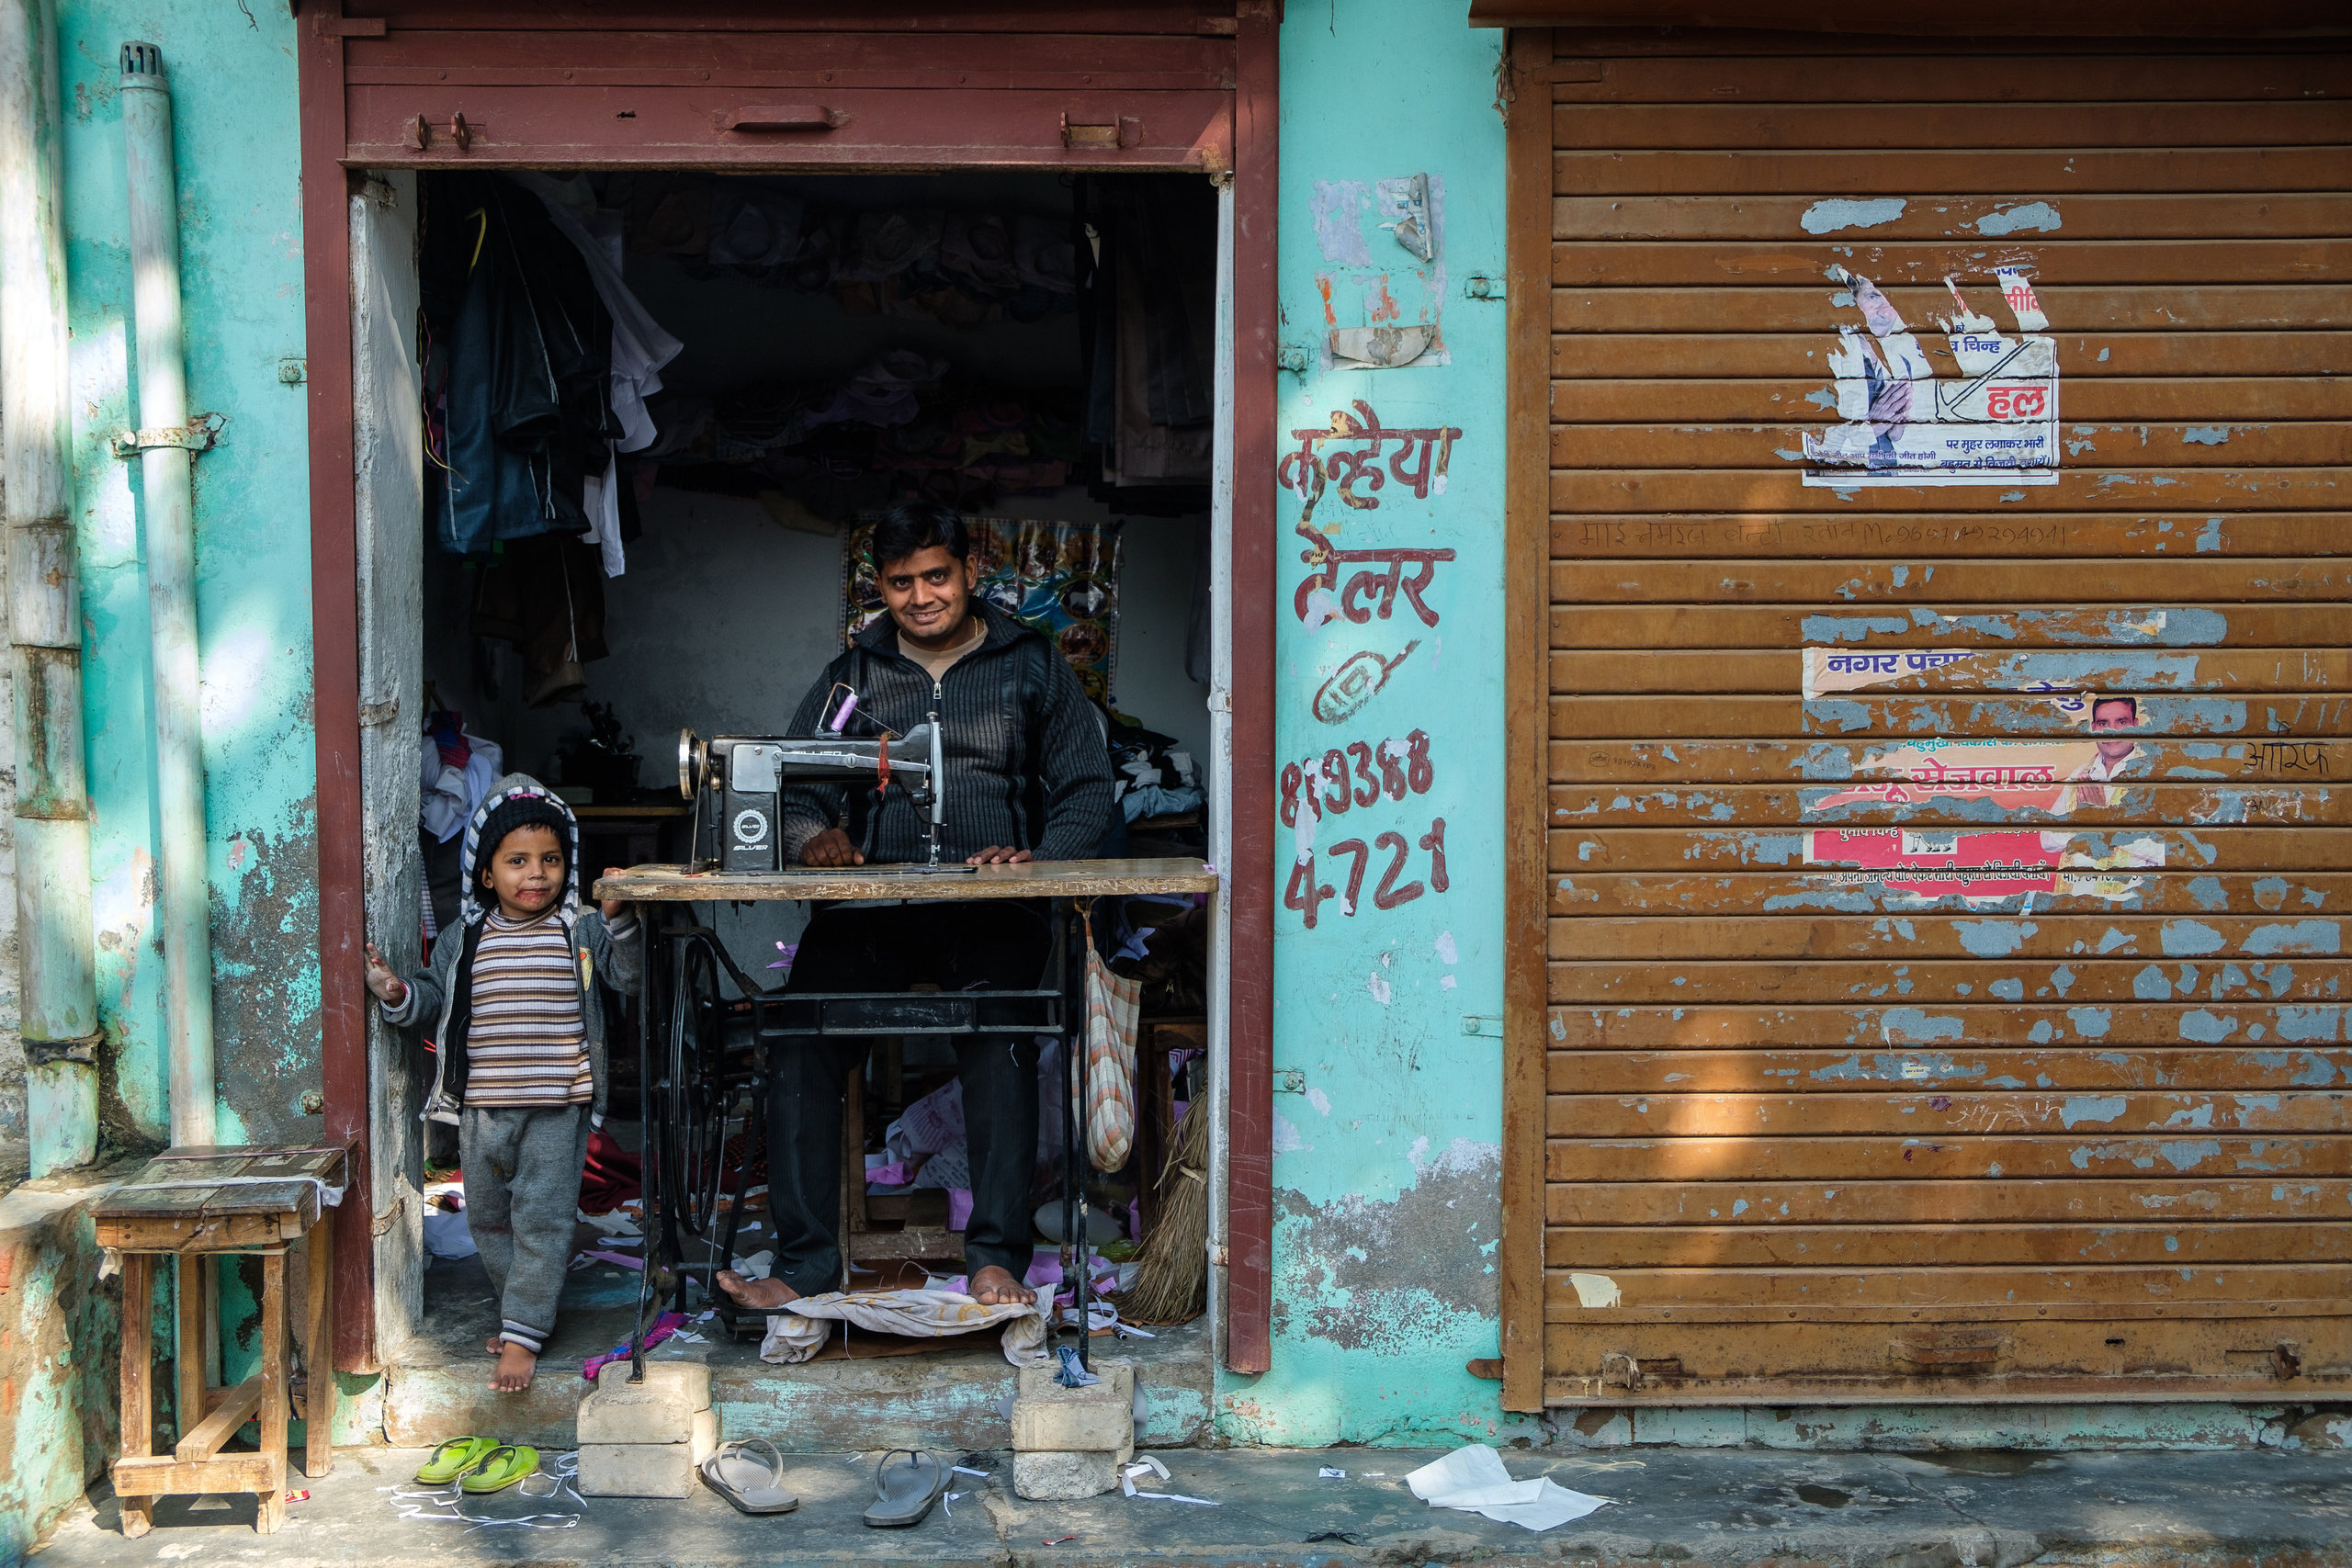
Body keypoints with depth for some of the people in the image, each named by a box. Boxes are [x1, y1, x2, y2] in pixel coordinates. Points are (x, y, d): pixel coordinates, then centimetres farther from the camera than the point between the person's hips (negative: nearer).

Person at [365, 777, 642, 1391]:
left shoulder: (582, 930, -1)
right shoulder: (463, 938, 6)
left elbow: (630, 975, -9)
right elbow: (432, 995, 13)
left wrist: (620, 919, -23)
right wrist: (396, 993, -7)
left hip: (557, 1108, -3)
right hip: (482, 1107, 4)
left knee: (541, 1219, -4)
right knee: (488, 1218, 15)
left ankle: (522, 1334, 2)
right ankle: (523, 1307, 33)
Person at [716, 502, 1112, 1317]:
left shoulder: (1033, 667, 14)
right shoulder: (851, 676, 19)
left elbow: (1086, 791, 10)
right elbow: (791, 791, 17)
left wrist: (1037, 857, -11)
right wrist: (813, 836, -8)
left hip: (993, 910, -2)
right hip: (871, 906, 2)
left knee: (999, 1030, -31)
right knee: (802, 1042, -23)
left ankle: (997, 1256, -24)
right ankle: (805, 1262, -16)